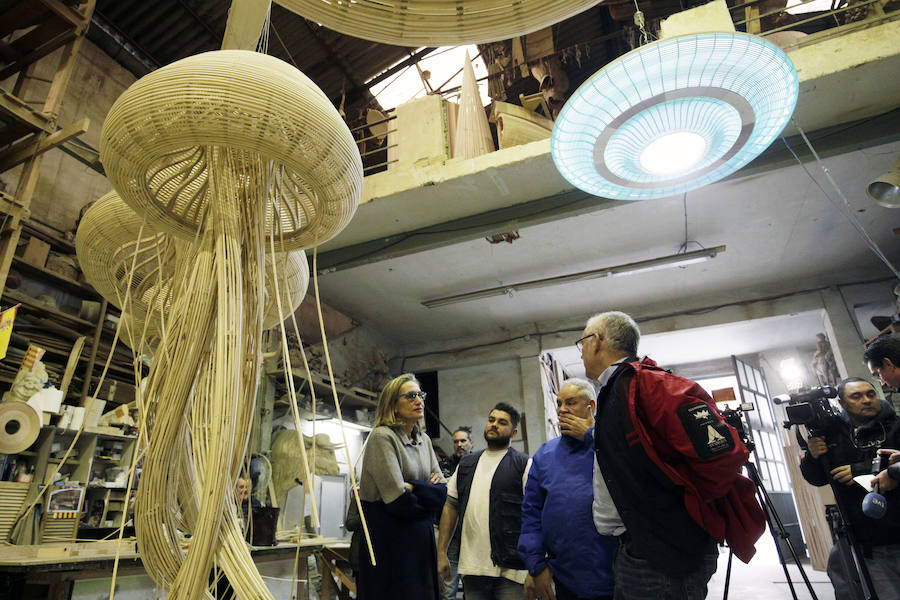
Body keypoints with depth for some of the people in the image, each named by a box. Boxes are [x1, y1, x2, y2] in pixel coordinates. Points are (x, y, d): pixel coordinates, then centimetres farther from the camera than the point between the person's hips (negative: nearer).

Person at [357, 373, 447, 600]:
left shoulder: (424, 440, 9)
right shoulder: (382, 436, -14)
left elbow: (442, 490, 2)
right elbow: (398, 500, -20)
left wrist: (412, 487, -14)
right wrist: (428, 501, -2)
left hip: (421, 539, 7)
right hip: (388, 541, -7)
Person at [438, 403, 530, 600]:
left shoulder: (523, 464, -2)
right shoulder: (466, 464, 13)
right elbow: (451, 506, 13)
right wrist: (441, 552, 7)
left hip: (509, 569, -4)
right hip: (471, 567, 4)